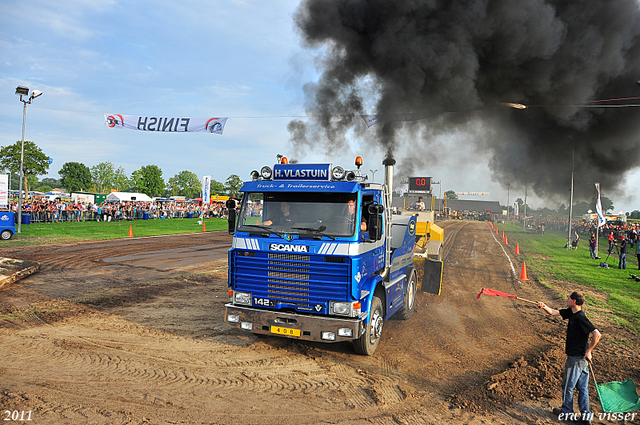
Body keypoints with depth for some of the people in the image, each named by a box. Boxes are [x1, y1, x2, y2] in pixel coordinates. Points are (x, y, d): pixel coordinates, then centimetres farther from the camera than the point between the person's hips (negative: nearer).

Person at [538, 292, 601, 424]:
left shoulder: (580, 318, -24)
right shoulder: (571, 312, 3)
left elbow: (597, 334, -27)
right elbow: (554, 312, 12)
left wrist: (589, 351, -19)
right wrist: (544, 306, -7)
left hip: (576, 358, -9)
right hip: (583, 358, 9)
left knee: (568, 386, 9)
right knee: (582, 387, 15)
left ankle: (566, 412, 24)